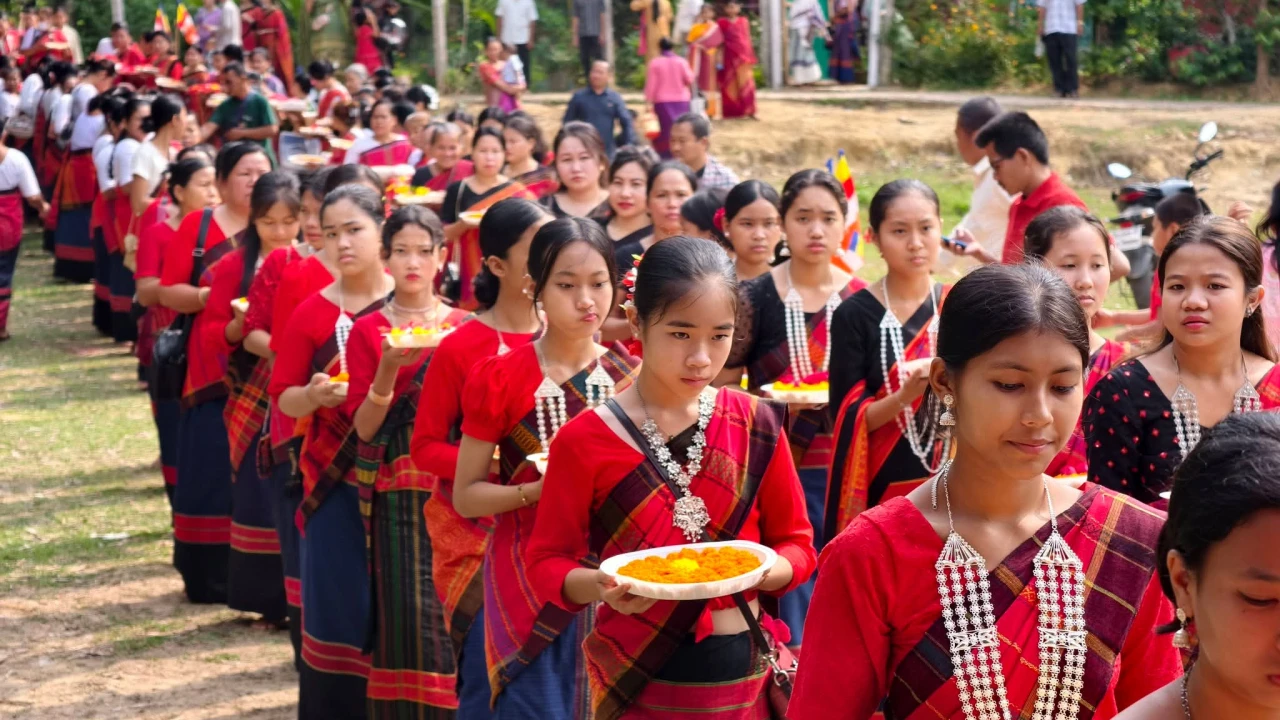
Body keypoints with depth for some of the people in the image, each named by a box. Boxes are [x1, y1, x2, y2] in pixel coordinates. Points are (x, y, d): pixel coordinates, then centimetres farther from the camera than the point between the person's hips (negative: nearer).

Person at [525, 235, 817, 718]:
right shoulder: (585, 440, -10)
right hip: (638, 676, -2)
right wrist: (598, 586, -24)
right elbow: (546, 561, -4)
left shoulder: (757, 427, -3)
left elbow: (797, 545, 3)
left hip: (746, 670, 2)